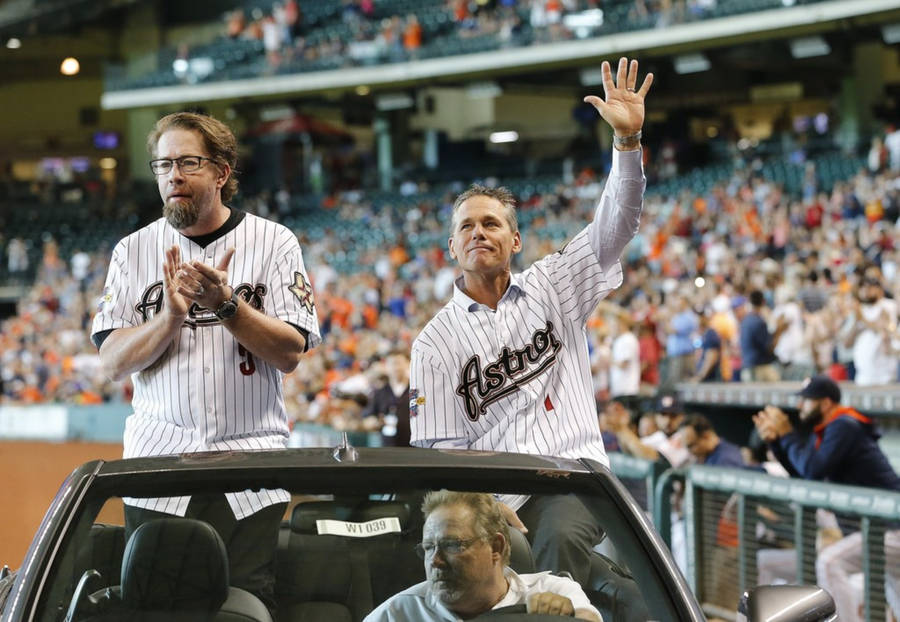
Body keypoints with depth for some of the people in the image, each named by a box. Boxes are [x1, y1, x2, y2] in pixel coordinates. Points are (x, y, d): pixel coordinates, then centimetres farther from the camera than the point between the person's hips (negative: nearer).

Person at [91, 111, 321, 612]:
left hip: (251, 476, -1)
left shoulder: (275, 243, 4)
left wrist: (225, 304, -16)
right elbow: (113, 363, 2)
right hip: (160, 462, 1)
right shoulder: (135, 251, 9)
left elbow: (290, 354, -3)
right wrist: (172, 315, -13)